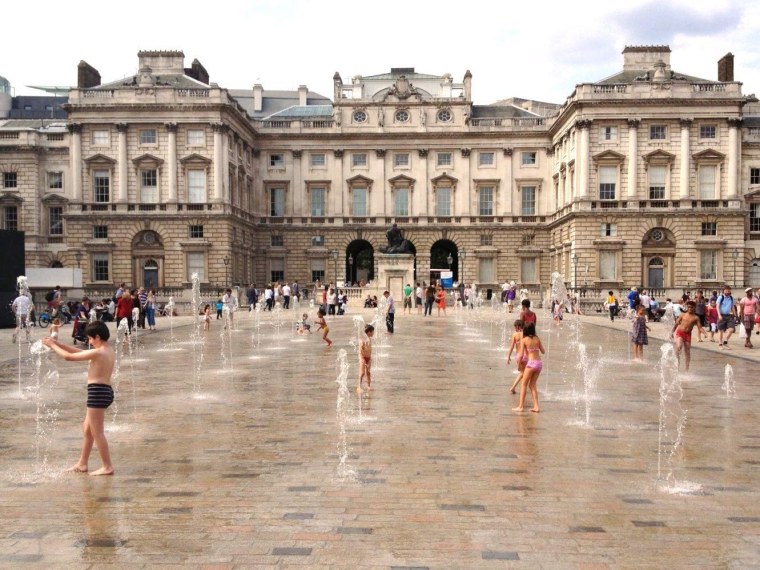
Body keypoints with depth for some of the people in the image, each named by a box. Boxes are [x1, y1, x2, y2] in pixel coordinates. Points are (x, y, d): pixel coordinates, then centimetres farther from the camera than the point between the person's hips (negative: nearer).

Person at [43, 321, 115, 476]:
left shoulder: (98, 352, -17)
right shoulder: (109, 351, 12)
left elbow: (68, 357, -12)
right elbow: (79, 351, 19)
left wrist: (52, 345, 2)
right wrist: (58, 343, 16)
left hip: (97, 391, -10)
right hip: (105, 391, 10)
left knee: (97, 432, -2)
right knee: (87, 429, 20)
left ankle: (108, 467, 2)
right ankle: (83, 464, 29)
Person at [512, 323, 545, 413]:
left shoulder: (524, 340, -4)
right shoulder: (537, 339, 8)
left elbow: (521, 355, -8)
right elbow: (543, 351, 14)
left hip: (531, 363, -5)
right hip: (539, 363, 5)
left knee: (524, 384, 7)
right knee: (532, 385, 15)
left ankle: (521, 406, 5)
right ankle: (536, 406, 9)